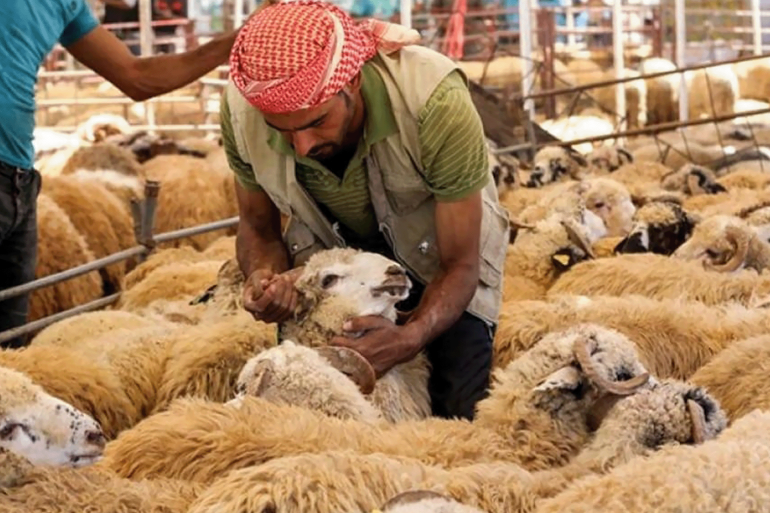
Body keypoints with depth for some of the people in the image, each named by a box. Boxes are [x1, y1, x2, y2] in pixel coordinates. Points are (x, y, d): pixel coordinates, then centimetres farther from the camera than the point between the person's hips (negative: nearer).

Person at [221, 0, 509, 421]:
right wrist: (266, 276, -33)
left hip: (438, 253, -2)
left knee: (458, 413, -10)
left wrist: (409, 339, -47)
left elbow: (460, 265, -27)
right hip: (333, 255, 2)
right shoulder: (241, 109, -29)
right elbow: (258, 226, -8)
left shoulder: (436, 102, -39)